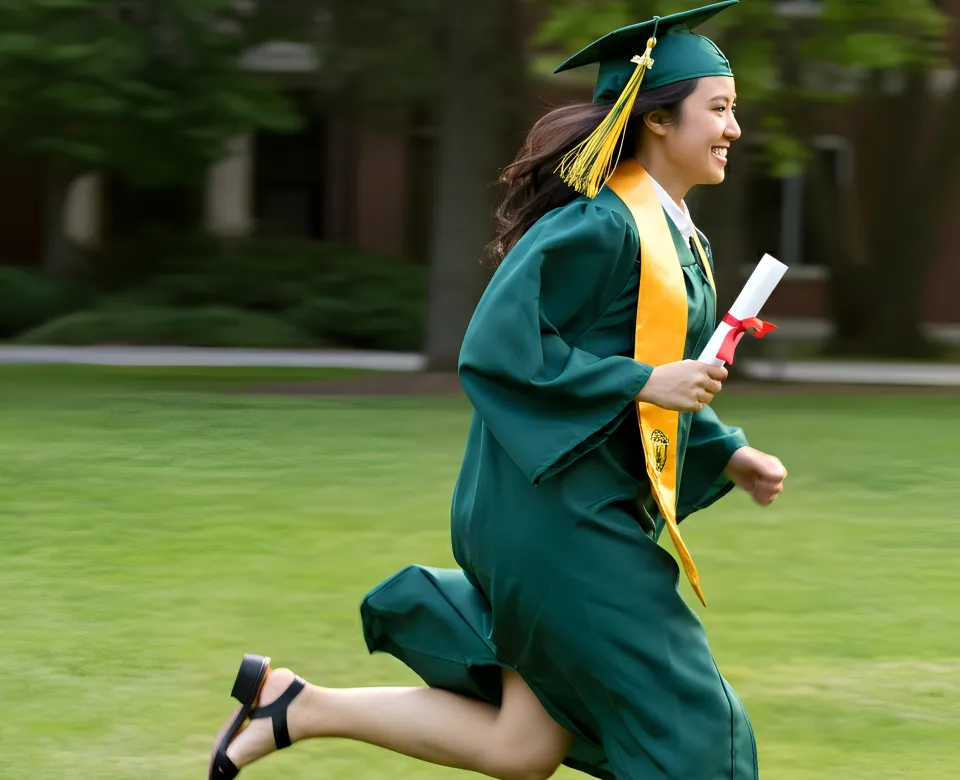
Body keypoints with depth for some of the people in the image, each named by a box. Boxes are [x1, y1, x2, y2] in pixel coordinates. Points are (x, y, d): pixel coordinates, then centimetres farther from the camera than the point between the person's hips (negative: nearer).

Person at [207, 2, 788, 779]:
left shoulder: (680, 239, 13)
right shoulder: (600, 226, -16)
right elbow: (499, 347, -21)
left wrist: (729, 455, 9)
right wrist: (644, 384, -21)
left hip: (596, 512, 10)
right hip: (556, 505, -10)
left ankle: (292, 709, 15)